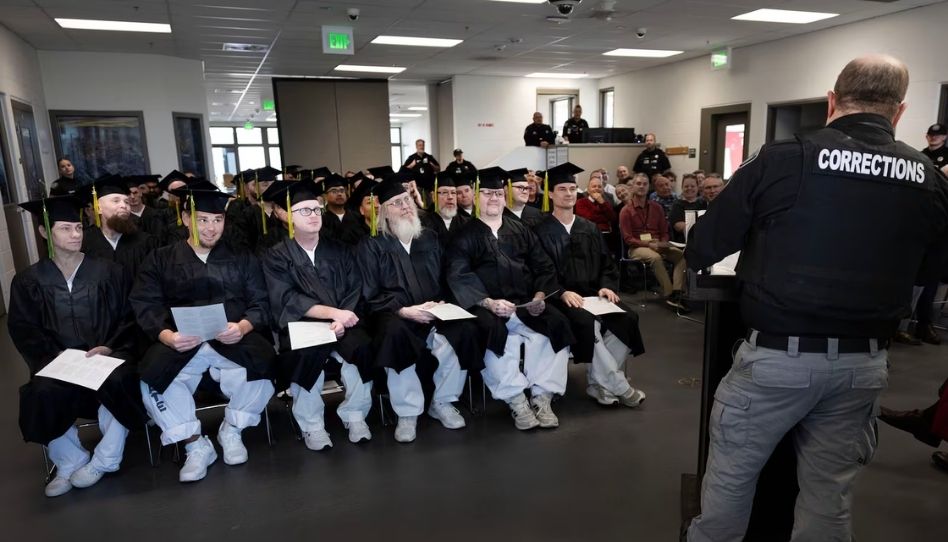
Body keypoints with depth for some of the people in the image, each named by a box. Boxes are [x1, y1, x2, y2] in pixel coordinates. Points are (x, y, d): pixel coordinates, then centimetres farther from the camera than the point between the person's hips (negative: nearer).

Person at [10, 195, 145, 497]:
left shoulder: (108, 272, 9)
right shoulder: (28, 281, 12)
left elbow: (127, 319, 5)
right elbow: (23, 331, 5)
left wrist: (111, 349, -13)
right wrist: (56, 357, -13)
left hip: (108, 356, -1)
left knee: (118, 381, -34)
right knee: (43, 394, -32)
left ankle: (104, 460, -12)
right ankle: (69, 463, -7)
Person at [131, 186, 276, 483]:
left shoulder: (241, 258, 17)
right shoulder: (160, 260, 16)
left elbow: (261, 303, 6)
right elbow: (146, 307, 3)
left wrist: (243, 326, -17)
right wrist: (167, 335, -19)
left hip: (235, 341, 0)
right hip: (180, 345, 1)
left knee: (261, 366, -31)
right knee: (152, 378, -29)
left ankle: (231, 431, 0)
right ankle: (196, 446, -7)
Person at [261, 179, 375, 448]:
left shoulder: (339, 251, 13)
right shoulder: (276, 256, 4)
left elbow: (354, 291, 4)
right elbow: (288, 300, -9)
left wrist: (341, 319, -17)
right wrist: (333, 312, -21)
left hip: (341, 323, 2)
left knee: (361, 347, -29)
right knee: (307, 355, -34)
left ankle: (354, 414, -7)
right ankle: (312, 425, -12)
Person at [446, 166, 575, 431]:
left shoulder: (521, 231, 19)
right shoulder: (464, 236, 7)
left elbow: (544, 267, 12)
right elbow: (458, 277, -7)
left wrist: (539, 295, -9)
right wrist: (488, 302, -22)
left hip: (527, 305, 3)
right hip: (486, 307, -3)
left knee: (555, 325, -24)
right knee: (497, 334, -34)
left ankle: (542, 397, -14)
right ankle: (516, 400, -20)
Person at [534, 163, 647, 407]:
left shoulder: (590, 229, 16)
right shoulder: (542, 231, 1)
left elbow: (607, 264, 16)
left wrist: (607, 286, -4)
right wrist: (562, 293, -21)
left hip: (593, 294, 5)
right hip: (561, 298, -5)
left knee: (627, 318, -21)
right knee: (587, 323, -33)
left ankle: (597, 382, -10)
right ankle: (617, 385, -18)